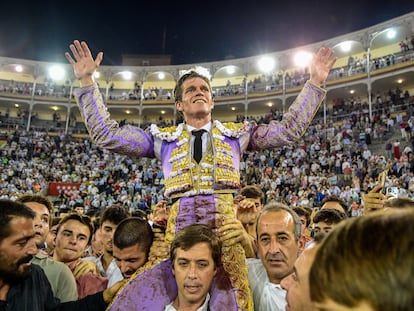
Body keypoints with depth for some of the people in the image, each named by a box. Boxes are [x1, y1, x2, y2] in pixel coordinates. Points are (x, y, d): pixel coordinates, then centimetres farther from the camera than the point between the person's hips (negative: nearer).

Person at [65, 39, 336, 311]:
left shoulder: (236, 133, 17)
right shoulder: (164, 138, 15)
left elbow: (290, 129, 15)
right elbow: (106, 134, 13)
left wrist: (314, 83, 10)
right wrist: (87, 82, 9)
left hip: (225, 223, 0)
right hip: (180, 225, 1)